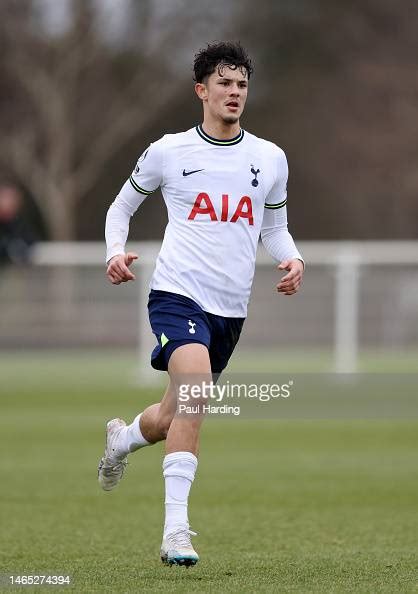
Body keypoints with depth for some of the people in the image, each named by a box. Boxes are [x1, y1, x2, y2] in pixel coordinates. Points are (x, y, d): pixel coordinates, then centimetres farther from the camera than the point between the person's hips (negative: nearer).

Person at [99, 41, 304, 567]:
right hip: (178, 293, -5)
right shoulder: (168, 152, 1)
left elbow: (274, 226, 22)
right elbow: (123, 204, 15)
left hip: (231, 309, 5)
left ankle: (122, 438, 51)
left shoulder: (269, 158, 9)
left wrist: (292, 259, 0)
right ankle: (176, 531, -27)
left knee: (175, 415, 14)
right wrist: (115, 251, -4)